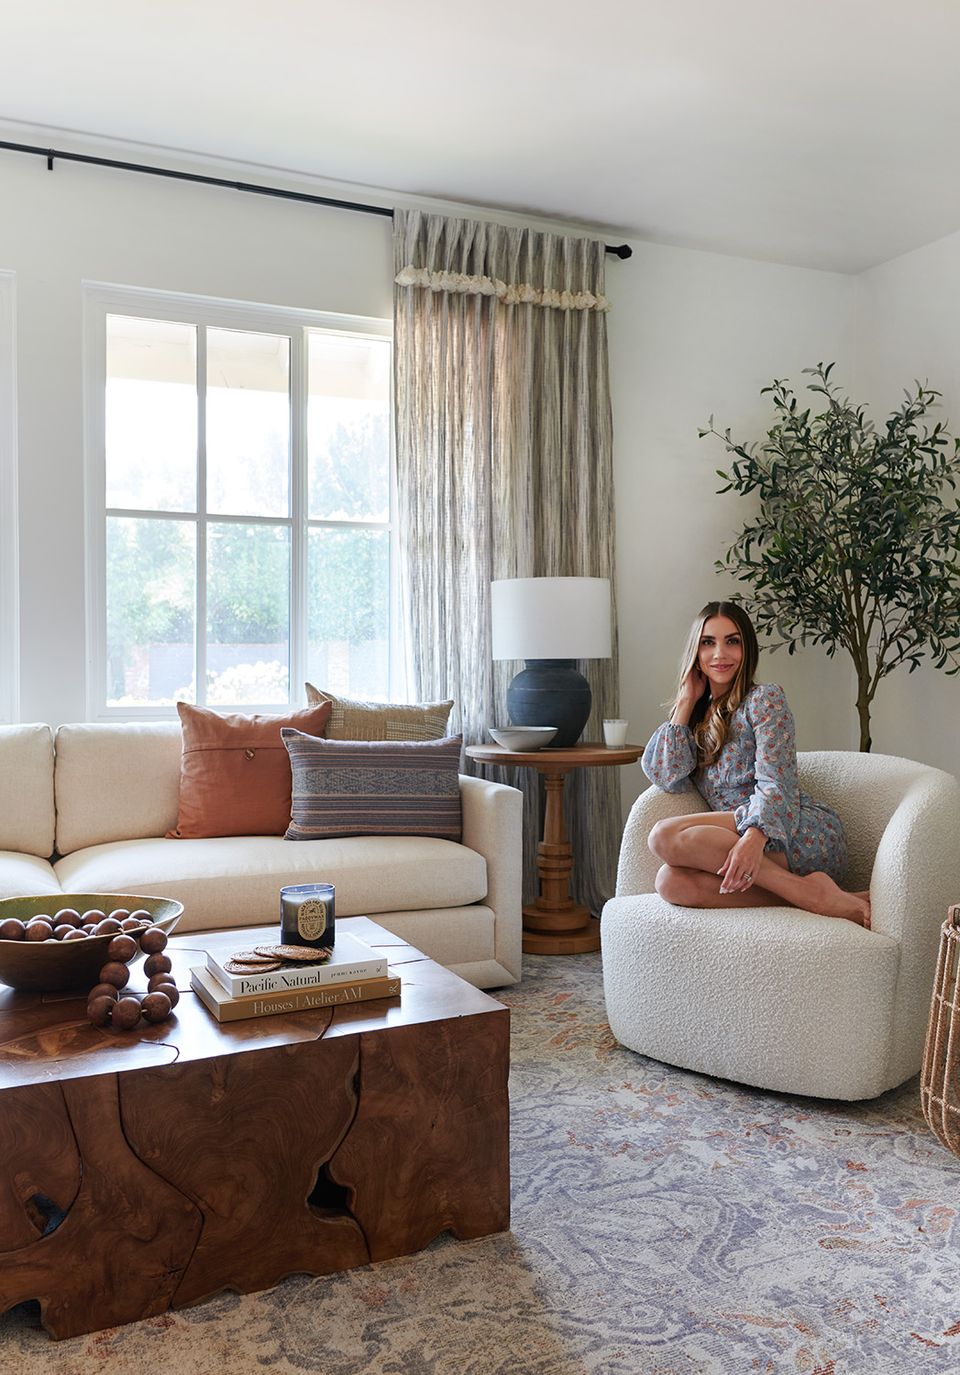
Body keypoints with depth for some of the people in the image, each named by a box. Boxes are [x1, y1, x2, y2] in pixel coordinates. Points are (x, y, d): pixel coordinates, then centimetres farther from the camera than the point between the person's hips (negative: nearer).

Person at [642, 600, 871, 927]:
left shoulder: (764, 699, 3)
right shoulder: (697, 717, 22)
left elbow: (775, 782, -12)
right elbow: (666, 777, 5)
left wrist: (754, 838, -32)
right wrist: (686, 701, 9)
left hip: (805, 835, -5)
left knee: (666, 836, -28)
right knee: (672, 882, -28)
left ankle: (808, 890, -28)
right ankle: (806, 894, -27)